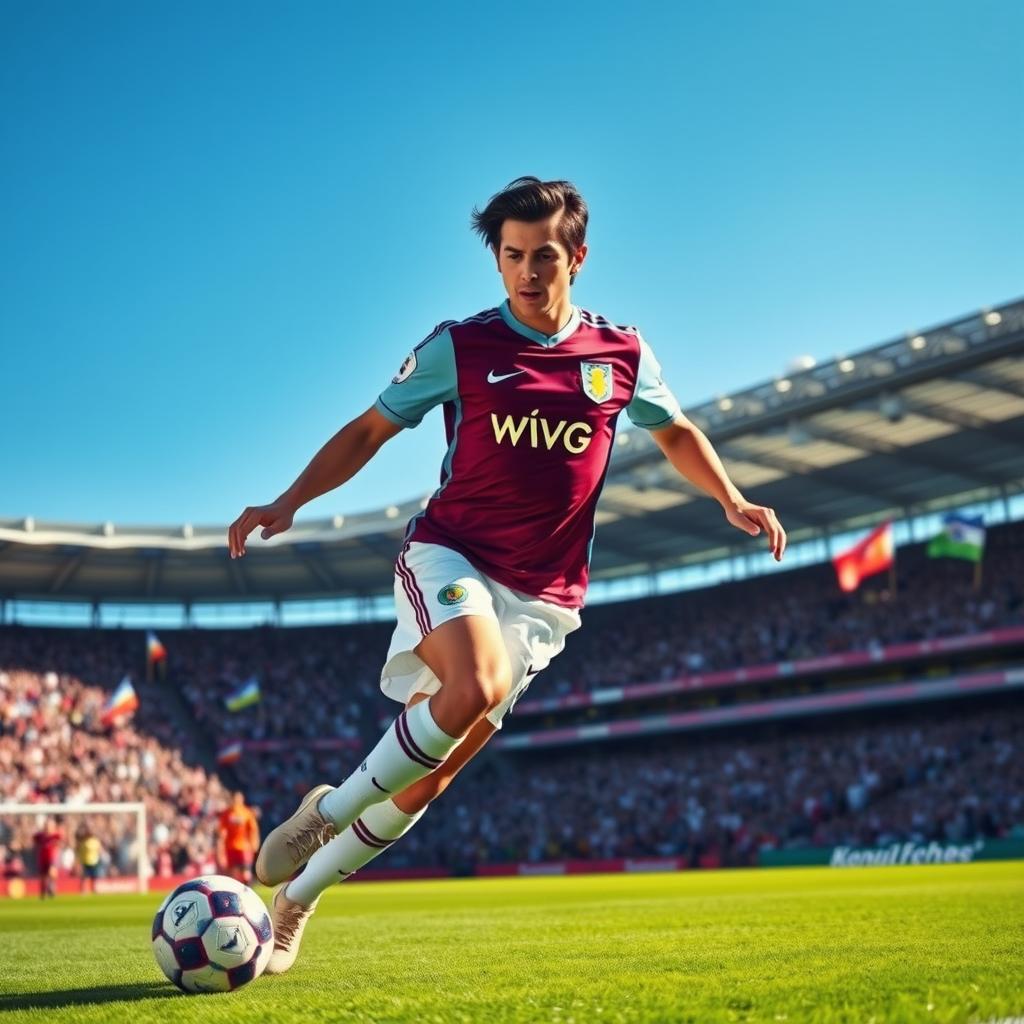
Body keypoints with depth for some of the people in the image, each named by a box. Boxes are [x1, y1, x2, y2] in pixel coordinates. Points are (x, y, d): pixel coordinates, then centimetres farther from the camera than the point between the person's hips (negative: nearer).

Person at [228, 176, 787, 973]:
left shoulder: (623, 354, 6)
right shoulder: (460, 346, 0)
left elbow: (676, 433, 23)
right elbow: (369, 431, 6)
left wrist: (733, 502, 7)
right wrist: (288, 503, -6)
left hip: (541, 595, 2)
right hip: (449, 555, -2)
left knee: (427, 779, 1)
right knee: (475, 688, -34)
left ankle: (296, 895, 21)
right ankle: (329, 810, -11)